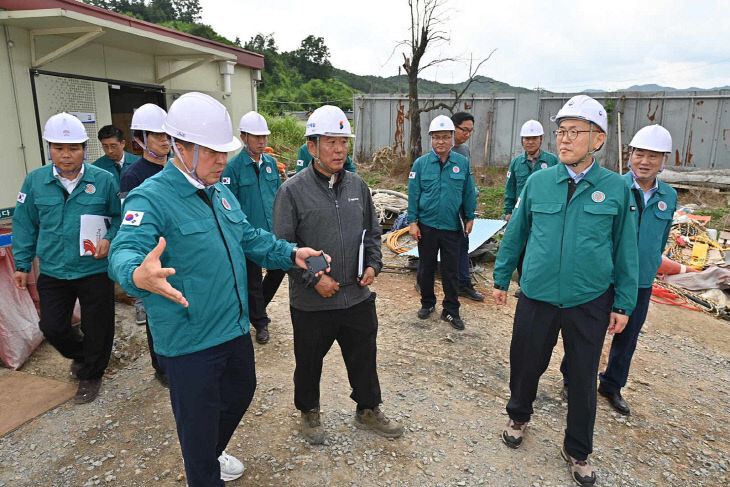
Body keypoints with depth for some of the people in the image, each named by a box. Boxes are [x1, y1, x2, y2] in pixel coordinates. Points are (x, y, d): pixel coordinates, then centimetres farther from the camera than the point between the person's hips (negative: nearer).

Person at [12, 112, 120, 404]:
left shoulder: (103, 180, -7)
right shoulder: (35, 181, 0)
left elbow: (119, 216, 4)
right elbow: (24, 224, 9)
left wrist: (110, 239, -15)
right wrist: (22, 264, 9)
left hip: (95, 271, -2)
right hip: (52, 271, 3)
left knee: (96, 328, 8)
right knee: (52, 326, 11)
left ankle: (90, 374, 33)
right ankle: (80, 354, 43)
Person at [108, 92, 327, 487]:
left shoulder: (221, 194, 8)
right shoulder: (151, 198, -18)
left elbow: (251, 238, 15)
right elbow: (125, 251, -33)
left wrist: (291, 253, 0)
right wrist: (138, 275, -56)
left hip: (235, 328, 9)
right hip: (189, 341, -8)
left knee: (240, 393, 26)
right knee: (198, 420, 11)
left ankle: (212, 454, 54)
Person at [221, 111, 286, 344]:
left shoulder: (271, 162, 6)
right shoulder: (233, 166, -11)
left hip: (273, 231, 5)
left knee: (278, 270, 14)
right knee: (253, 279, 8)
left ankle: (257, 305, 39)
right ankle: (260, 322, 26)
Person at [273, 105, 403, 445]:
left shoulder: (358, 185, 4)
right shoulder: (293, 190, -11)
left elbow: (372, 232, 14)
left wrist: (372, 265, -1)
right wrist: (314, 279, -17)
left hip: (358, 297, 4)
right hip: (311, 302, -4)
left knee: (364, 358, 19)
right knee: (309, 362, 17)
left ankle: (368, 410, 42)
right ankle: (309, 411, 43)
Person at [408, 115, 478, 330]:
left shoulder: (462, 163, 0)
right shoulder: (420, 163, -2)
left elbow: (469, 193, 7)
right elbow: (413, 194, -1)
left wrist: (469, 218, 10)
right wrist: (412, 222, -4)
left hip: (452, 226, 0)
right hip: (427, 225, 0)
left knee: (451, 270, 7)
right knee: (426, 267, 13)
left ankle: (451, 310, 20)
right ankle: (427, 303, 32)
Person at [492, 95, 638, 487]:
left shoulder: (616, 188, -5)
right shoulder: (538, 182, -3)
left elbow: (625, 250, 1)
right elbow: (515, 234, 5)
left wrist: (623, 303, 2)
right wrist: (501, 279, 8)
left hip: (590, 303, 0)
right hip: (537, 296, 1)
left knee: (583, 380, 13)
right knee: (525, 364, 15)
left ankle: (577, 452, 37)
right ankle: (518, 417, 46)